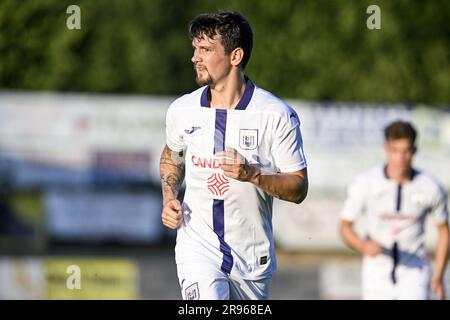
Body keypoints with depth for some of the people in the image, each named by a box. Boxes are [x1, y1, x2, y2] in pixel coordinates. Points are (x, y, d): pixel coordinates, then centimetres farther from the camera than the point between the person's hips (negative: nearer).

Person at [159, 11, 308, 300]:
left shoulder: (277, 115, -9)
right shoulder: (182, 111, 1)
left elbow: (299, 188, -8)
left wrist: (252, 174, -24)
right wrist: (169, 198, 4)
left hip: (253, 257, 0)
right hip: (198, 247, 0)